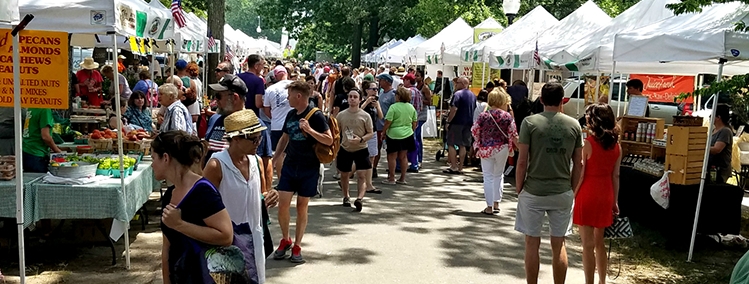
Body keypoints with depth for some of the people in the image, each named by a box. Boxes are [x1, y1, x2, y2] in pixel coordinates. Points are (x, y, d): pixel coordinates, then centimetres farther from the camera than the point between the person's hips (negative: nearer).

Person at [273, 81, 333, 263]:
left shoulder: (316, 116, -11)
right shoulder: (291, 115, 7)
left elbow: (329, 140, -16)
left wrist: (309, 130, -27)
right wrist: (275, 158, 10)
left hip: (309, 168, -4)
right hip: (290, 166, 5)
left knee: (302, 207, 5)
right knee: (283, 205, -2)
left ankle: (297, 246, 17)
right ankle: (285, 240, 20)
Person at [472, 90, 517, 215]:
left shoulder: (483, 115, -8)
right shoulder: (507, 116, -5)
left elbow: (474, 131, -4)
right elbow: (513, 134, -3)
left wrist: (478, 144, 13)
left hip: (486, 149, -1)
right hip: (502, 149, 2)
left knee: (488, 177, 4)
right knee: (499, 175, 18)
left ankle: (489, 207, 4)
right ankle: (496, 203, 22)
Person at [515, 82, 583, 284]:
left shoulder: (530, 122, -8)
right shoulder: (574, 125, 1)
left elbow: (522, 161, -8)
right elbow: (578, 164, 4)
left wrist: (519, 190, 3)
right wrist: (572, 190, 15)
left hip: (533, 192, -2)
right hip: (562, 193, 2)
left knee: (532, 243, 9)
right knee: (559, 245, 13)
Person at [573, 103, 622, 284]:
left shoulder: (587, 144, -14)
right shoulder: (616, 145, 3)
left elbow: (579, 175, -14)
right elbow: (615, 176, 7)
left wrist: (571, 197, -5)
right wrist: (615, 201, 13)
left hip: (587, 195, -6)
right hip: (606, 196, 6)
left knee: (588, 245, 1)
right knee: (599, 242, 20)